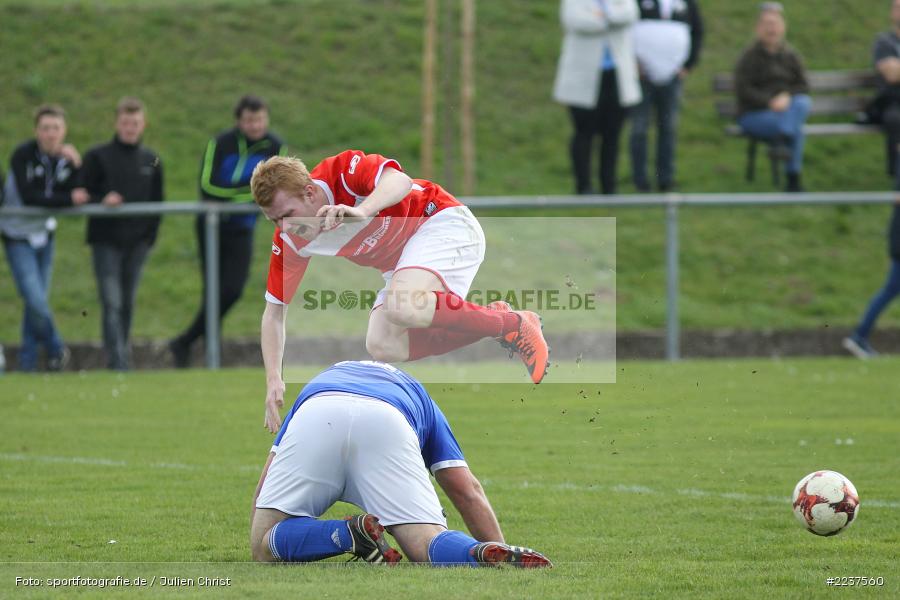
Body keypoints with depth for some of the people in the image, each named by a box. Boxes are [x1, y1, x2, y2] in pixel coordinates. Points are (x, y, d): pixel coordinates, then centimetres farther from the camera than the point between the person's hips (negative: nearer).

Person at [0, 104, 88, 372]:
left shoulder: (66, 158, -3)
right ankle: (56, 349, 10)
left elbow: (77, 197, -11)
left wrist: (75, 166, -24)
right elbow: (28, 197, -25)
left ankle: (27, 364, 21)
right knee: (35, 300, -13)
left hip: (44, 234, 5)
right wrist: (68, 199, -25)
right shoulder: (23, 155, -19)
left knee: (37, 301, 10)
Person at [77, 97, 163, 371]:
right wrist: (102, 201, -21)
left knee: (127, 304, 11)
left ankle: (122, 357, 24)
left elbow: (157, 203, 15)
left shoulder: (151, 161, 10)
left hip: (137, 243, 3)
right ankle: (116, 363, -17)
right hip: (106, 242, -3)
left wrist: (150, 236, 5)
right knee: (112, 304, -12)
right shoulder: (97, 156, 0)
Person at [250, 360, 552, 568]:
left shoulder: (319, 382, 47)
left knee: (265, 547, 11)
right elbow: (468, 492, 33)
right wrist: (500, 554, 34)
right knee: (430, 547, 1)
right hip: (388, 426, 0)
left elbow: (265, 485, 38)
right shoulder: (418, 399, 44)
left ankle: (351, 534, -15)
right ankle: (492, 556, -32)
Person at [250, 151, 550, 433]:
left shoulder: (341, 172, -25)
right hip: (402, 261, 8)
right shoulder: (290, 241, -7)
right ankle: (497, 322, -1)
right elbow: (274, 312, 0)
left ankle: (514, 326, -17)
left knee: (401, 307, -34)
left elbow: (399, 181, -44)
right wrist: (273, 380, -10)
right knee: (382, 346, -13)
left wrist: (361, 211, -63)